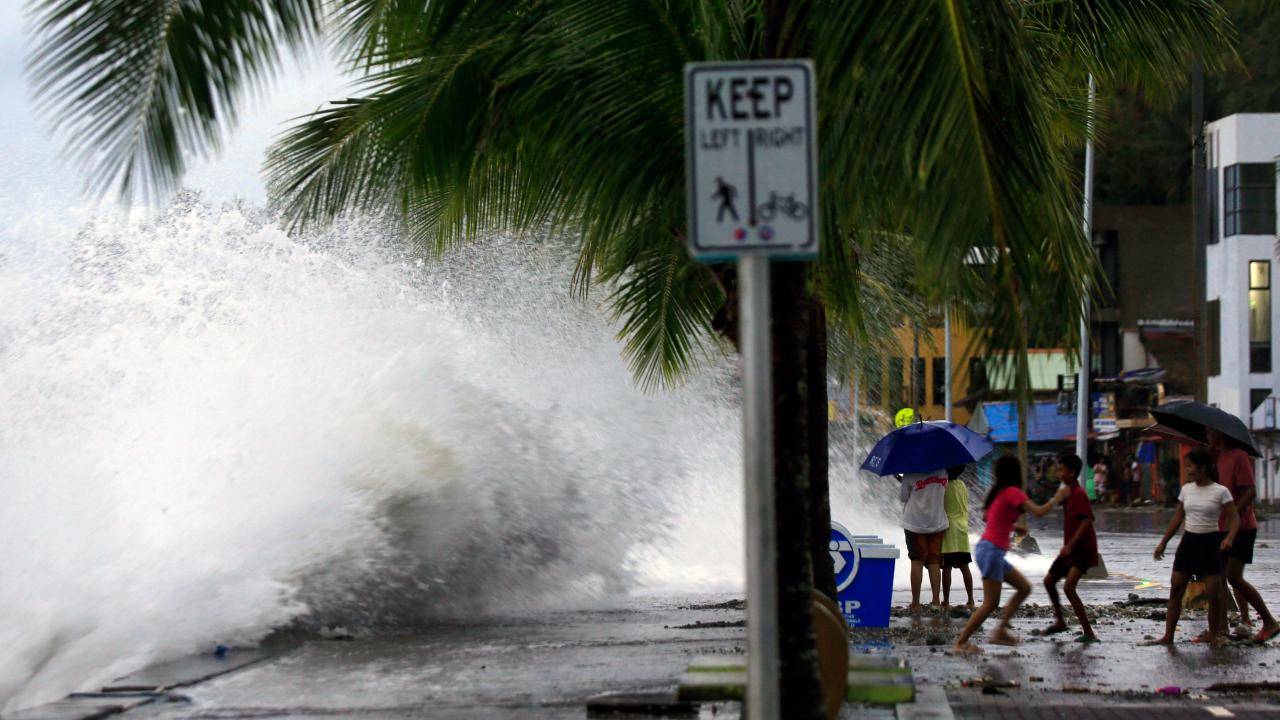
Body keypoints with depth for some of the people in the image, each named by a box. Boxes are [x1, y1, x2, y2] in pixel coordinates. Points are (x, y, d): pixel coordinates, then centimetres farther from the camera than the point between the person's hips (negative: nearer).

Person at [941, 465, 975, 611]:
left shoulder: (944, 486, -12)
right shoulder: (962, 485, 6)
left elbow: (939, 508, -10)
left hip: (948, 529, -6)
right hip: (962, 529, 6)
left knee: (947, 567, -2)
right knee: (964, 567, 9)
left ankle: (946, 601, -1)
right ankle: (970, 601, 10)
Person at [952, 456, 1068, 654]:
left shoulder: (998, 491, 13)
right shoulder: (1013, 492, -13)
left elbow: (986, 515, 25)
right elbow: (1039, 512, -19)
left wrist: (1013, 526, 22)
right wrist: (1057, 498, -3)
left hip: (986, 547, 9)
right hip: (992, 550, -9)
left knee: (1024, 588, 14)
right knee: (990, 604, -9)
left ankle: (1000, 631, 10)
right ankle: (960, 643, -9)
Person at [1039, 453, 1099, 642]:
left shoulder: (1079, 494, -17)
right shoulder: (1068, 493, 13)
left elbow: (1087, 521, -26)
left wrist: (1070, 545, -29)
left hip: (1082, 549, -10)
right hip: (1070, 548, 10)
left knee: (1069, 587, -21)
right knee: (1049, 580, 15)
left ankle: (1088, 632, -20)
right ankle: (1059, 621, 31)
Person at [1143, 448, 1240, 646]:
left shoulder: (1220, 492, -8)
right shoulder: (1186, 489, 7)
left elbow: (1234, 518, -9)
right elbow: (1177, 518, 14)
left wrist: (1230, 537, -29)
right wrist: (1163, 543, 13)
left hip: (1210, 542, -5)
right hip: (1188, 540, 5)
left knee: (1213, 591, -6)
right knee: (1175, 589, 1)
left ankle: (1214, 634, 10)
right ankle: (1168, 636, 3)